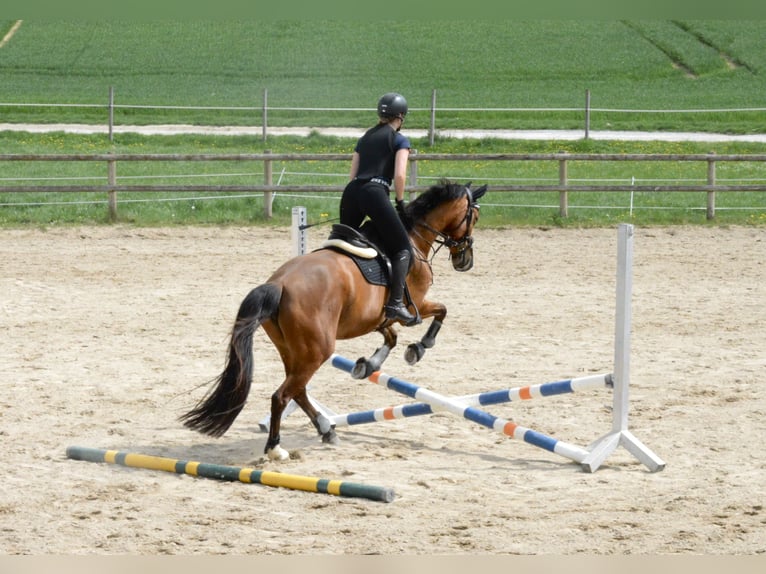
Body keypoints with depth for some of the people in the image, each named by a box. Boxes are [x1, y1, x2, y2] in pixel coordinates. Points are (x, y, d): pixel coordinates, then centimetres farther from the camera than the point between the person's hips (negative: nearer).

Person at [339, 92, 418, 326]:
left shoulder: (365, 138, 25)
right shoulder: (400, 140, 7)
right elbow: (399, 175, -6)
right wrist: (400, 203, 6)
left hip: (351, 192, 6)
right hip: (375, 192, -6)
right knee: (403, 249, -2)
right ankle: (395, 303, -17)